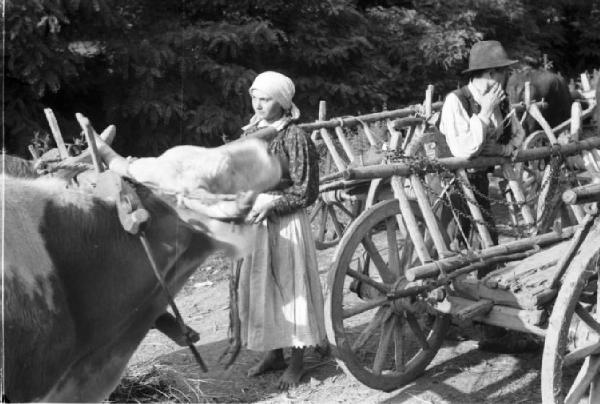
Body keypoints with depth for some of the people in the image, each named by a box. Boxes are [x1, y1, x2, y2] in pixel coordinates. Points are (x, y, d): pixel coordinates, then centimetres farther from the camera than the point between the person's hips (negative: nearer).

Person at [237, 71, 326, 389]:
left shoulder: (294, 137, -11)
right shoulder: (251, 133, 7)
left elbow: (306, 192, -12)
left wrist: (270, 207, -19)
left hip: (285, 222, -6)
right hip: (254, 221, 6)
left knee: (290, 286, 3)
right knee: (259, 287, 11)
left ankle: (297, 360, 15)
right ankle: (273, 352, 26)